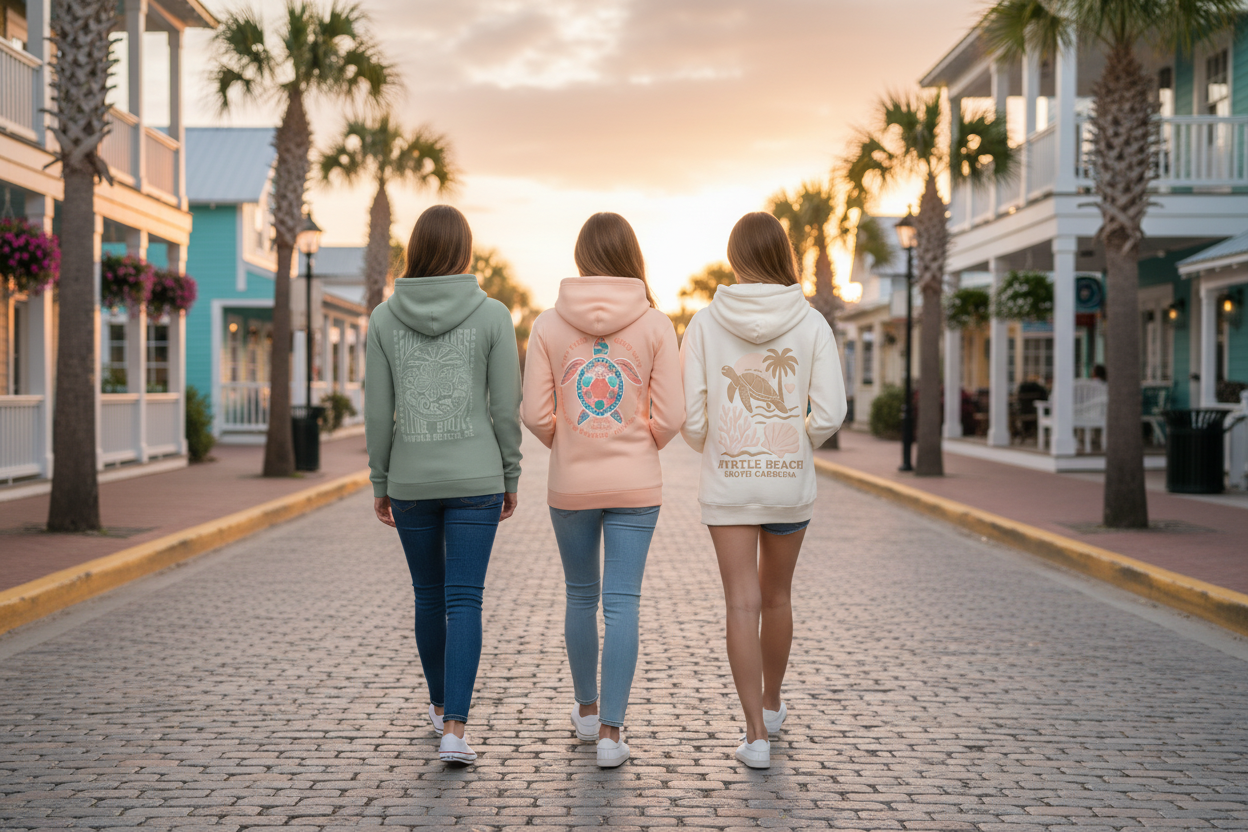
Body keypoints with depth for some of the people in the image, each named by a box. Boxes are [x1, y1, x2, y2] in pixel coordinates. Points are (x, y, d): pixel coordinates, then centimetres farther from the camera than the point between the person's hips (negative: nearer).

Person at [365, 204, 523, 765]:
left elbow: (378, 411, -2)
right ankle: (454, 729, -12)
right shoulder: (492, 315, -6)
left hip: (411, 480, 2)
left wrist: (379, 483, 9)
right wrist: (510, 478, 6)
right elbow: (506, 408, -5)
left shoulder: (385, 318, -2)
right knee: (464, 601, -1)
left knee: (429, 594, 19)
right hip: (474, 478, -2)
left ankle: (441, 706, 35)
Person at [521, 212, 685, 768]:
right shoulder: (655, 325, -6)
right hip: (636, 484, -1)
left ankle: (586, 711, 33)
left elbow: (535, 414, -7)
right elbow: (671, 415, -7)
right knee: (622, 603, 2)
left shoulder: (549, 325, -5)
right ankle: (611, 731, 0)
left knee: (580, 597, 17)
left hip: (570, 484, 1)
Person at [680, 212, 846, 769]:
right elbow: (830, 413, -10)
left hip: (727, 482, -1)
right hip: (790, 482, 1)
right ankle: (771, 705, 37)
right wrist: (800, 443, 10)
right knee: (776, 598, 18)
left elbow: (690, 415, -6)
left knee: (742, 604, 1)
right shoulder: (811, 324, -5)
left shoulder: (706, 323, -5)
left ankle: (756, 733, -4)